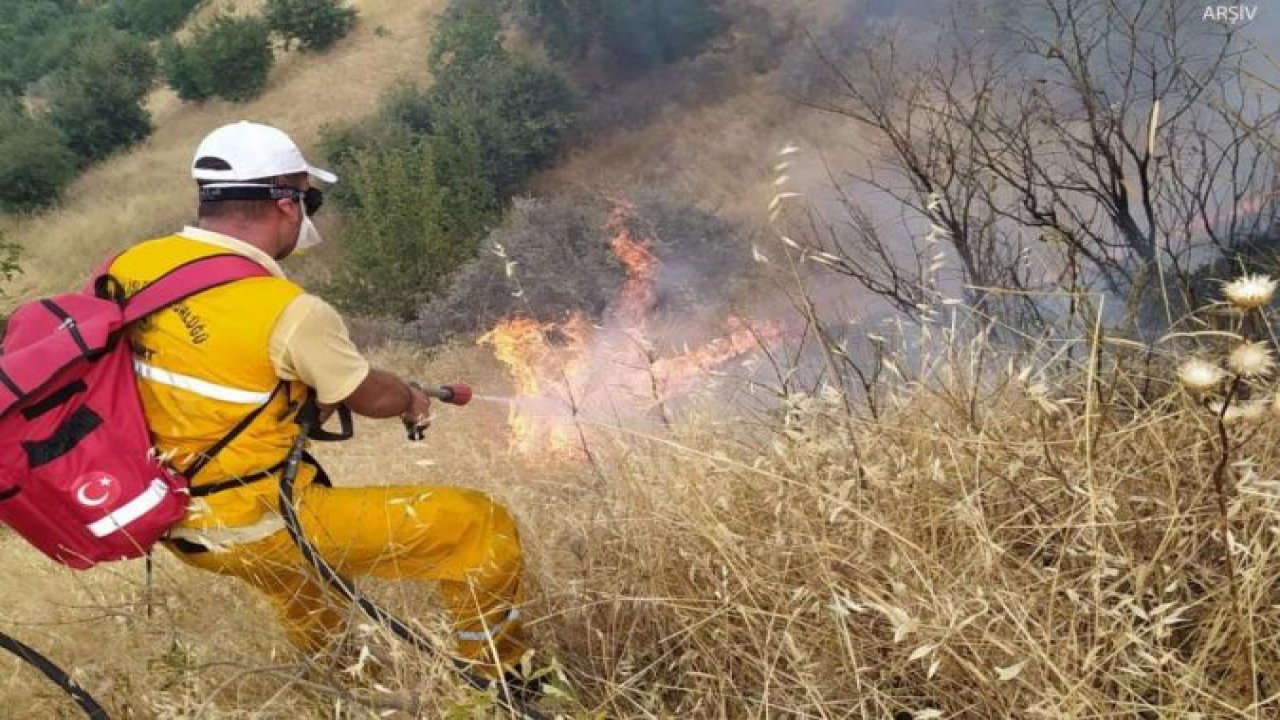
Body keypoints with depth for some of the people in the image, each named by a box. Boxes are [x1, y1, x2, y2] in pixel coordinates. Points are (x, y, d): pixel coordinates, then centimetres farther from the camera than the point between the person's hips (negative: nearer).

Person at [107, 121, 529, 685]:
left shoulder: (128, 267, -4)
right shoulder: (289, 311, -24)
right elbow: (372, 397, -8)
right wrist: (413, 400, 15)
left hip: (175, 521, 9)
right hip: (260, 526, -8)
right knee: (481, 527, -2)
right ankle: (498, 680, 18)